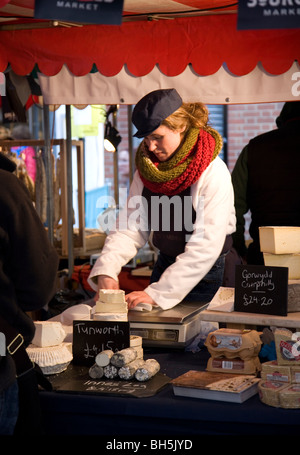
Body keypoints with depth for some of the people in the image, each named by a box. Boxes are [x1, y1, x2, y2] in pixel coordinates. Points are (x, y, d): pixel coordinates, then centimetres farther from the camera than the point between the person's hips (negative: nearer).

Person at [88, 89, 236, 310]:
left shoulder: (213, 173, -18)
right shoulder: (146, 168, 2)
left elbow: (205, 248, -24)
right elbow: (131, 227, -2)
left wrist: (158, 293, -28)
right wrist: (106, 271, -20)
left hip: (206, 276, -5)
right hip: (165, 267, 5)